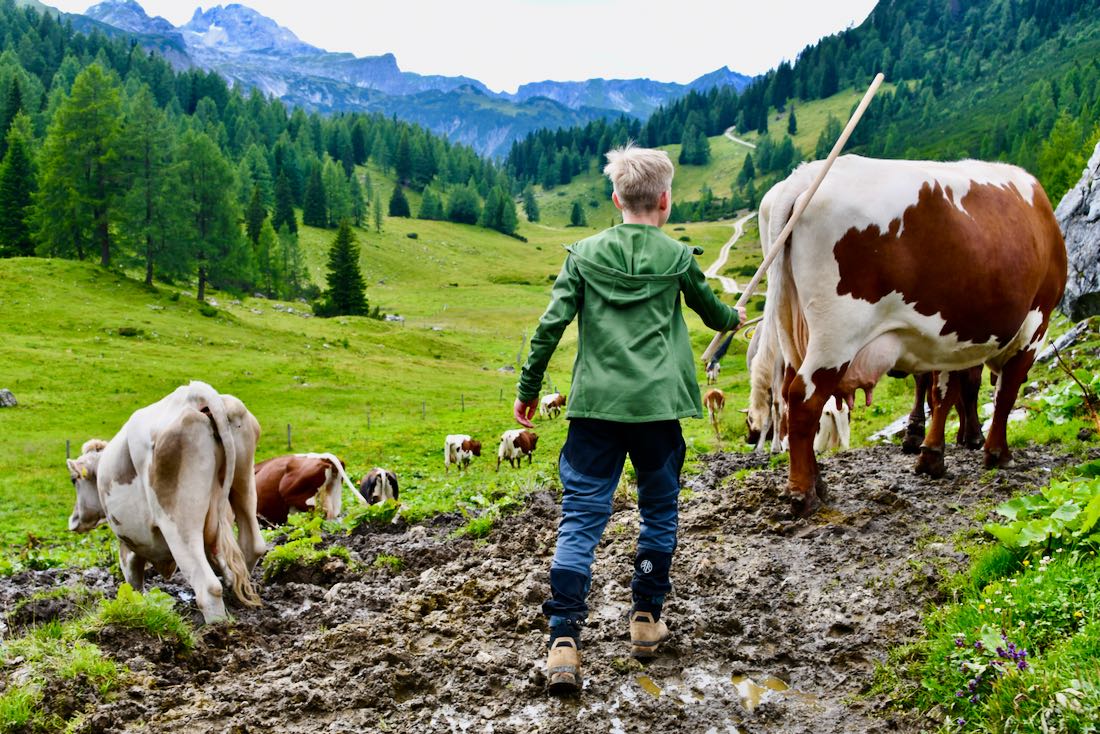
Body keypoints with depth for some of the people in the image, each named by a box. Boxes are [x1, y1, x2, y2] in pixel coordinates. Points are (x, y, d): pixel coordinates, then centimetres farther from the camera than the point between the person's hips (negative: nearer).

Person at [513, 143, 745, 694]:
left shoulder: (585, 254, 4)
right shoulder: (677, 257, 4)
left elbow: (551, 324, -1)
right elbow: (710, 309, 21)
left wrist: (527, 389, 8)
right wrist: (734, 318, 45)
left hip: (594, 406, 1)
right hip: (657, 405, 0)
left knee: (580, 519, 1)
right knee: (659, 513, 19)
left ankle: (564, 643, -6)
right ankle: (645, 619, 28)